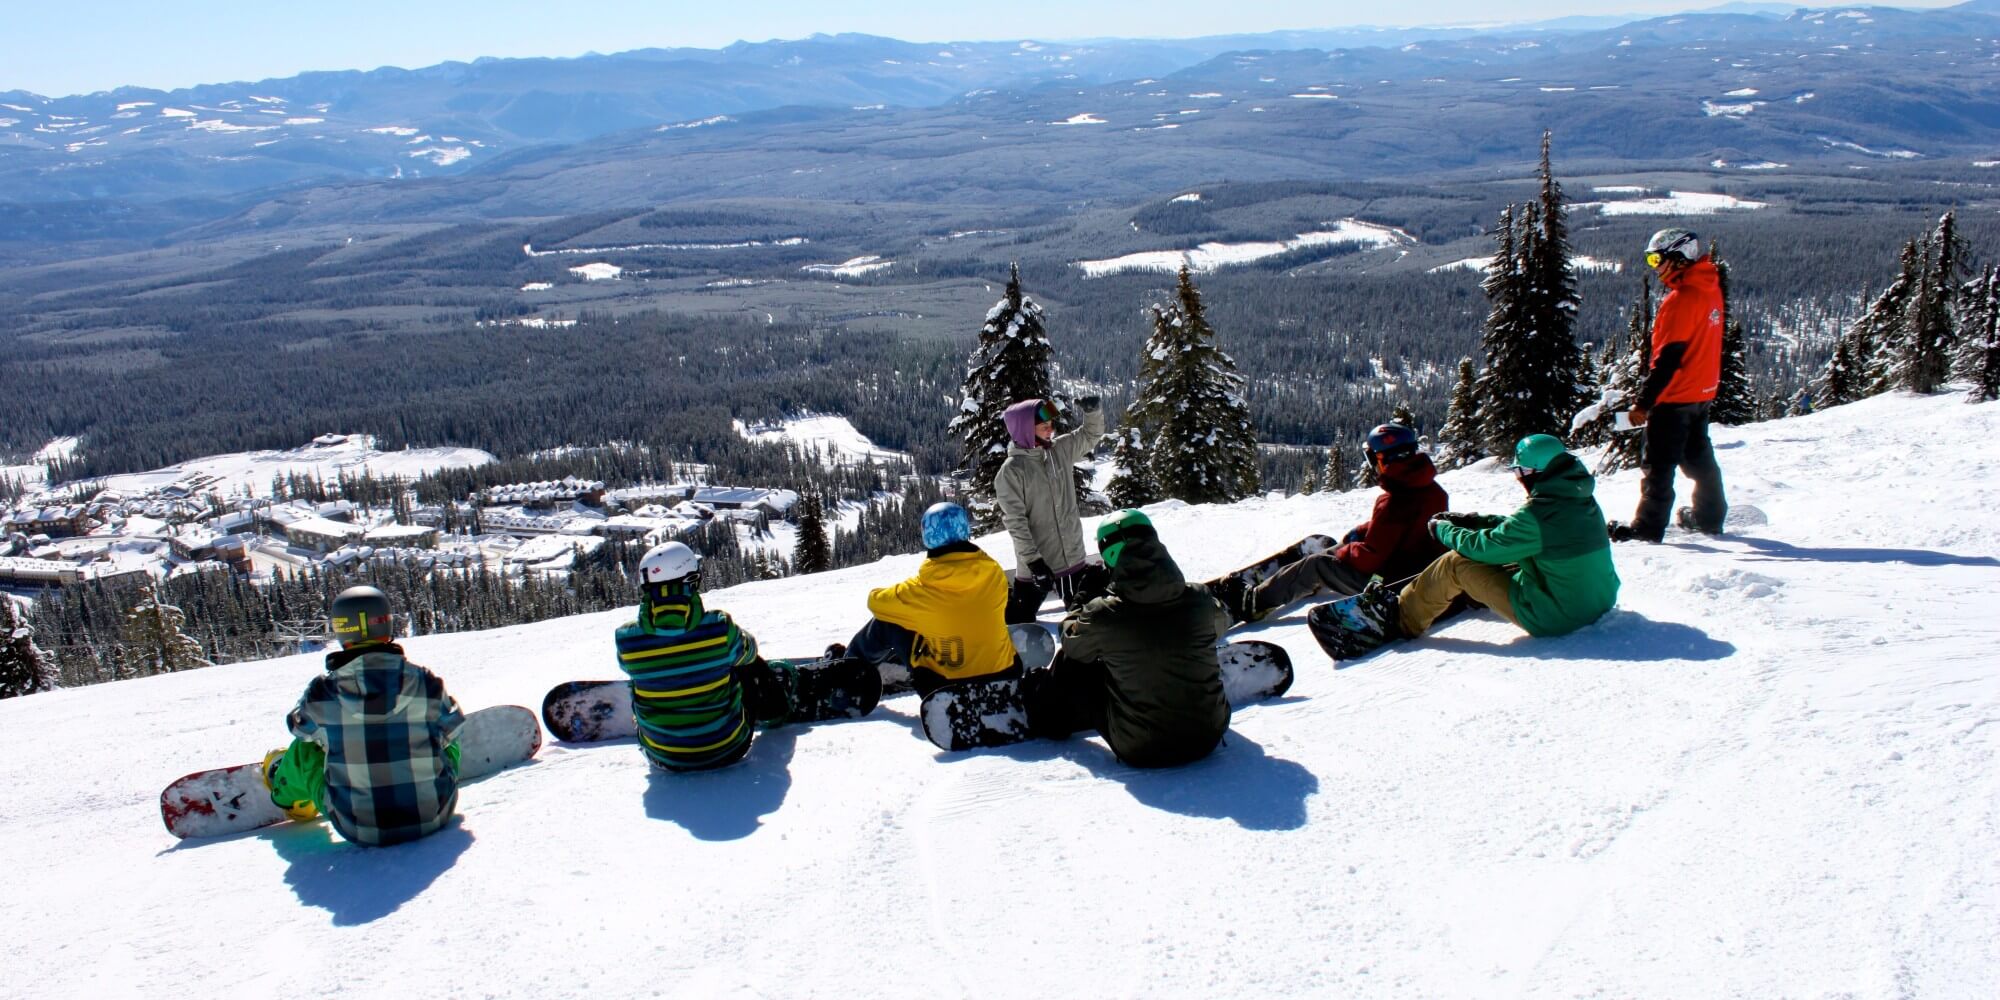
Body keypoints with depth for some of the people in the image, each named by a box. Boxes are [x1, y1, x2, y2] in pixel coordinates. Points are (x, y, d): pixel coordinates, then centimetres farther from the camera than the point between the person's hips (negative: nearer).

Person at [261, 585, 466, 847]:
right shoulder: (426, 683, -12)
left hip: (359, 829, 0)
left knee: (303, 750, 23)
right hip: (434, 817, 0)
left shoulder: (322, 692, -12)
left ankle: (289, 798, 56)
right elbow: (450, 730, 5)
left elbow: (300, 727, 11)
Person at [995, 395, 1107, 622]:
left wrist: (1092, 411, -6)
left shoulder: (1060, 450, 2)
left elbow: (1091, 434, 15)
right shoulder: (1011, 470, -15)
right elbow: (1015, 521, -17)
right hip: (1036, 563, -5)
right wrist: (1033, 560, -21)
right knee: (1020, 623, 4)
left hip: (1073, 559, 5)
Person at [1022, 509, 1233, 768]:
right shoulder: (1198, 600, -12)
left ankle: (1048, 720, 46)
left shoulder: (1102, 616, -18)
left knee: (1072, 661, 16)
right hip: (1209, 737, 3)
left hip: (1138, 751, -3)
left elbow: (1071, 640, 6)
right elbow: (1221, 622, 15)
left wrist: (1080, 610, 27)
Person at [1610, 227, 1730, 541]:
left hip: (1675, 396, -9)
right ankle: (1709, 516, 29)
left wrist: (1644, 401, -22)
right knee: (1698, 455, 20)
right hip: (1702, 391, 9)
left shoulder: (1683, 298, -21)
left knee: (1658, 462, -2)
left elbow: (1669, 356, -24)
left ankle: (1648, 525, 3)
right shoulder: (1710, 290, 8)